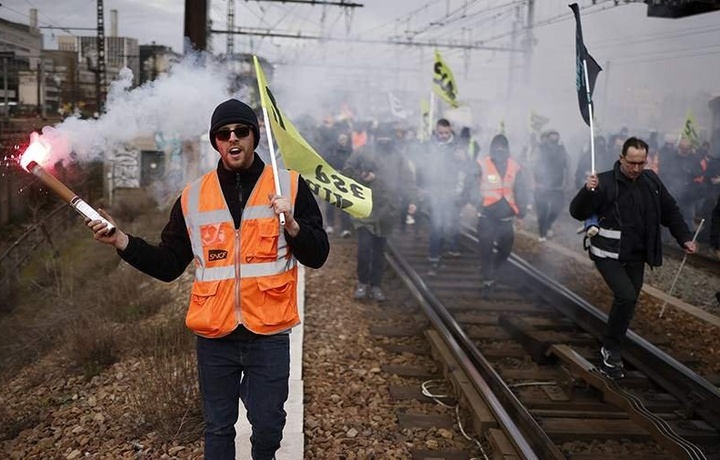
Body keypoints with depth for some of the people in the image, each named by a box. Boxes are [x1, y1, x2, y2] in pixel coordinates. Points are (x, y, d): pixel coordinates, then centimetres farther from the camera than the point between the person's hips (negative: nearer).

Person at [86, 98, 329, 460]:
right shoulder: (193, 197, 5)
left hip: (269, 335, -2)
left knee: (268, 427, 10)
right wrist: (121, 241, -5)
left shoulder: (290, 185, -2)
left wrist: (292, 225, -20)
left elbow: (317, 256, -2)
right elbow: (168, 265, 7)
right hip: (214, 337, 2)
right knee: (218, 428, 15)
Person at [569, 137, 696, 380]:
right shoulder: (605, 182, -15)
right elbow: (577, 212, -17)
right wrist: (588, 190, -34)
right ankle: (611, 350, -4)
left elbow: (670, 211, 14)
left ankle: (611, 354, 25)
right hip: (609, 254, -6)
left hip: (636, 256, 6)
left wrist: (685, 237, 7)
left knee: (628, 302, 10)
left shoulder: (651, 181, 2)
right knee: (626, 296, -23)